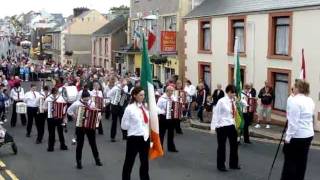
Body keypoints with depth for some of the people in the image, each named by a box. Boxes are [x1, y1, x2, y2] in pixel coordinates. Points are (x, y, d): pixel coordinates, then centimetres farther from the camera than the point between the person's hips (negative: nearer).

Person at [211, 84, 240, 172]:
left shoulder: (233, 101, 5)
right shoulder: (221, 101, -13)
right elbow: (216, 113, -13)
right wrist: (215, 125, -15)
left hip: (232, 125, 6)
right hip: (222, 126, -6)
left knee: (234, 144, 13)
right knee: (222, 146, 6)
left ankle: (233, 164, 31)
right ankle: (220, 165, 21)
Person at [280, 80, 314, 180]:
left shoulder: (293, 100, -16)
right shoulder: (310, 101, 10)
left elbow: (293, 121, -18)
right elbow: (310, 117, 15)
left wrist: (288, 137, -14)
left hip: (297, 135, -8)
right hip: (309, 134, 8)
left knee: (290, 161, 1)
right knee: (301, 161, 12)